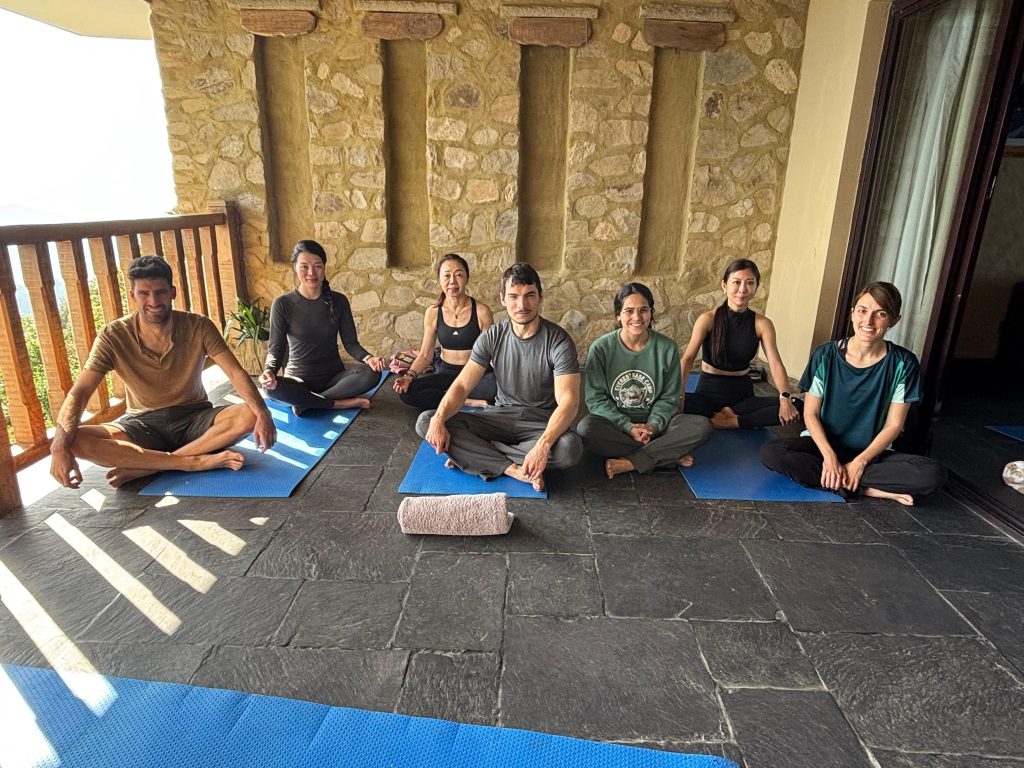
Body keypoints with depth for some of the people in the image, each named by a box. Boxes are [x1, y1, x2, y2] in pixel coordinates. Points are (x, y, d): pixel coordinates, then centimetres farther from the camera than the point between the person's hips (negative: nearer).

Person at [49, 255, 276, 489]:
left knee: (248, 416, -29)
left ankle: (146, 466, -26)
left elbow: (237, 373, -18)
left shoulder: (198, 327, -12)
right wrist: (60, 446, -32)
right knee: (76, 440, -27)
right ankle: (196, 461, -30)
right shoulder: (113, 336, -12)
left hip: (195, 418, 0)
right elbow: (79, 392, -15)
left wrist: (262, 413, -36)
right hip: (143, 424, 1)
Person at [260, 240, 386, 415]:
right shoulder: (283, 304, -7)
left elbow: (350, 342, -2)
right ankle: (338, 403, -21)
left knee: (372, 374, -28)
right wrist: (269, 370, -30)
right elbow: (276, 348, -7)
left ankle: (306, 402, -20)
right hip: (299, 378, -1)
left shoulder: (338, 301, -1)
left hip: (334, 376, 2)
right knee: (271, 387, -35)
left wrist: (368, 358, -24)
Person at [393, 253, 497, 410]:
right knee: (406, 392, -24)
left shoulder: (481, 311, -7)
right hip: (446, 373, 3)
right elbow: (425, 355, 3)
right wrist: (409, 375, -17)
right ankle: (469, 401, -17)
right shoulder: (433, 313, 0)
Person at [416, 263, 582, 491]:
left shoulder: (558, 341, -15)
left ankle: (473, 453, -21)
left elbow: (568, 400, -24)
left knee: (570, 448, -38)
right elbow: (462, 385, -8)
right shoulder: (492, 337, -4)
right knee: (425, 422, -17)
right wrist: (438, 419, -29)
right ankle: (513, 469, -24)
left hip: (541, 423, -2)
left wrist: (543, 445, -41)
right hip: (500, 416, 3)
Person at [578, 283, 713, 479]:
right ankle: (669, 455, -22)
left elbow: (668, 398, 1)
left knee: (703, 426, -22)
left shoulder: (667, 348, -4)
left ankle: (628, 463, -25)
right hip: (615, 424, -1)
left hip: (654, 423, 2)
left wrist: (652, 426, -17)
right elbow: (595, 398, -9)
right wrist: (628, 427, -19)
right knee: (585, 428, -34)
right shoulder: (601, 348, -9)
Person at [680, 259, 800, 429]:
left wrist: (786, 398, -30)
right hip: (709, 391, -2)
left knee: (796, 407, -22)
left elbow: (775, 364, -12)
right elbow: (687, 358, -16)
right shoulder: (708, 319, -9)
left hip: (742, 393, 3)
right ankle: (729, 416, -14)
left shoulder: (763, 324, -2)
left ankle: (729, 421, -17)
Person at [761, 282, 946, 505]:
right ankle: (870, 489, -22)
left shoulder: (903, 363, -7)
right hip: (824, 444, 0)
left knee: (934, 473, -26)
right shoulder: (826, 355, -8)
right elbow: (810, 413, -6)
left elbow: (894, 425, -5)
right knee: (771, 453, -30)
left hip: (872, 452, 0)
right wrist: (829, 456, -21)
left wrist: (860, 462, -17)